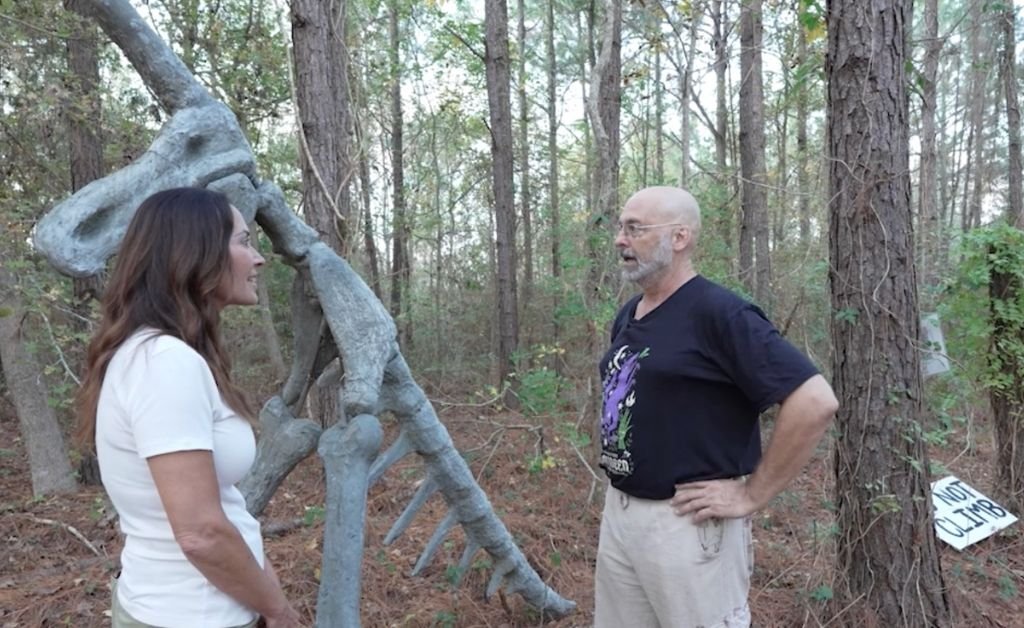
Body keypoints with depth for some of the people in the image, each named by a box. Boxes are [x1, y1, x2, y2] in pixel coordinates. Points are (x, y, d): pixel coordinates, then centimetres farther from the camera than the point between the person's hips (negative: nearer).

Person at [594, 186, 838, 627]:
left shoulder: (719, 313, -17)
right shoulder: (627, 315, 8)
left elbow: (816, 402, -23)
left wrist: (751, 496, -18)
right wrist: (619, 487, 14)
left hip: (686, 522, -8)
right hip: (617, 513, 8)